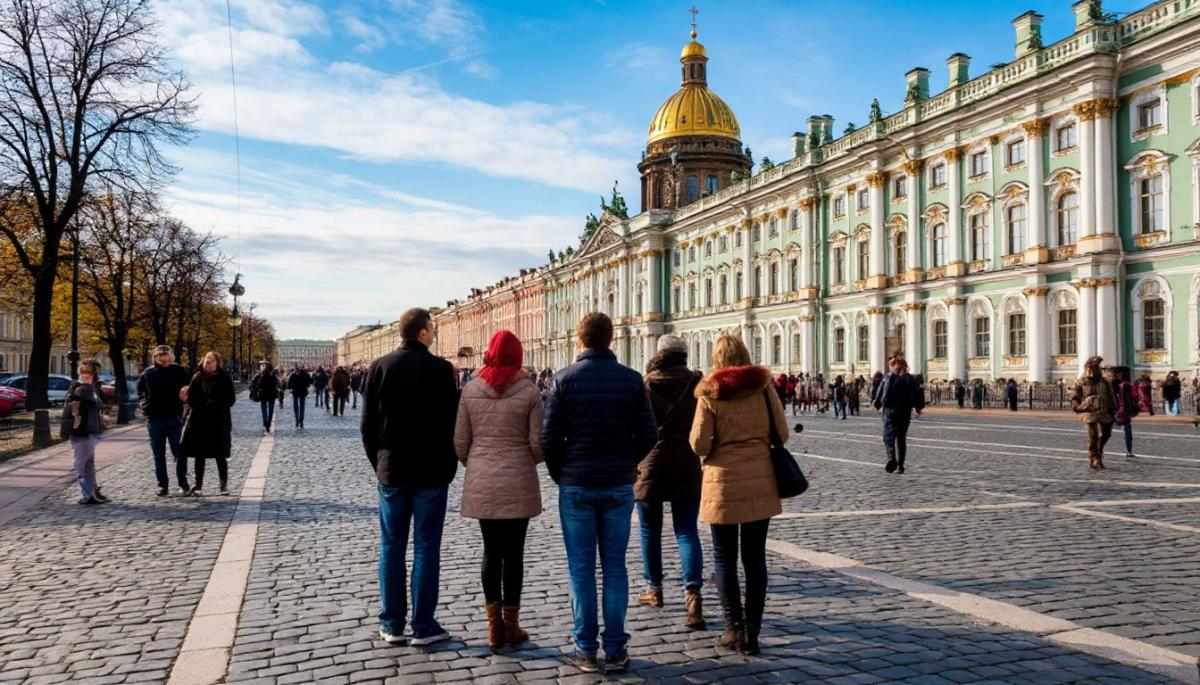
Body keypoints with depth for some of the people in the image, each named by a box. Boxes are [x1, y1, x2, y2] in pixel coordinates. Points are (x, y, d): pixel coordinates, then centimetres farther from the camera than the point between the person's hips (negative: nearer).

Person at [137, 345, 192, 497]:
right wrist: (145, 404, 7)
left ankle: (183, 483, 11)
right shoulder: (147, 373, 4)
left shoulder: (179, 371, -1)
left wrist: (183, 400, -6)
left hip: (174, 417, -2)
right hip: (154, 419, 2)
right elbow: (140, 390, 20)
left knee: (179, 452, -1)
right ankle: (163, 486, 15)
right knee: (158, 455, 8)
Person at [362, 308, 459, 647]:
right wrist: (449, 466, 3)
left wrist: (378, 463, 13)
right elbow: (452, 422, -8)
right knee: (426, 548, 4)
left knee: (391, 547, 10)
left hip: (391, 472, 3)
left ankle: (392, 625, 15)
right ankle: (423, 626, 8)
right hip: (431, 473, -3)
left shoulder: (379, 367, 0)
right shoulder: (440, 369, -9)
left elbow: (368, 424, 3)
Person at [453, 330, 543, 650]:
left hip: (481, 483, 2)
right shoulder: (529, 391, -7)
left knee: (491, 552, 11)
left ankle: (494, 625, 16)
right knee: (514, 553, 7)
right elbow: (537, 443, -7)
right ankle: (511, 625, 14)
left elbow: (460, 442, 1)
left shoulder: (471, 390, -1)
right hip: (518, 483, -2)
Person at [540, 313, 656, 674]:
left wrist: (559, 473, 9)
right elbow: (647, 434, -2)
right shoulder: (631, 379, -2)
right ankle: (615, 650, 13)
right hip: (619, 485, 1)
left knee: (581, 569, 6)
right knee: (615, 567, 9)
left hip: (576, 485, -1)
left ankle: (586, 650, 11)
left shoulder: (564, 378, -6)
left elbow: (550, 437, -8)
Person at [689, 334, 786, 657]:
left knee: (724, 557, 10)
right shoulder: (763, 387, 0)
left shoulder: (709, 393, -7)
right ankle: (752, 632, 12)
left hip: (723, 482, -2)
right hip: (760, 480, 3)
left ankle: (734, 627, 10)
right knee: (755, 557, 9)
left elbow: (699, 444, -9)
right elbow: (782, 433, 3)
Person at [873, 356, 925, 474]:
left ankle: (891, 457, -30)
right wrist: (918, 408, 13)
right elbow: (918, 394, 1)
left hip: (890, 411, -3)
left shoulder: (888, 377, -1)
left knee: (888, 436, -3)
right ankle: (900, 466, 12)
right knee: (902, 438, 12)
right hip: (905, 412, 3)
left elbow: (880, 392, -4)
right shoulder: (912, 379, 4)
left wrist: (876, 404, 8)